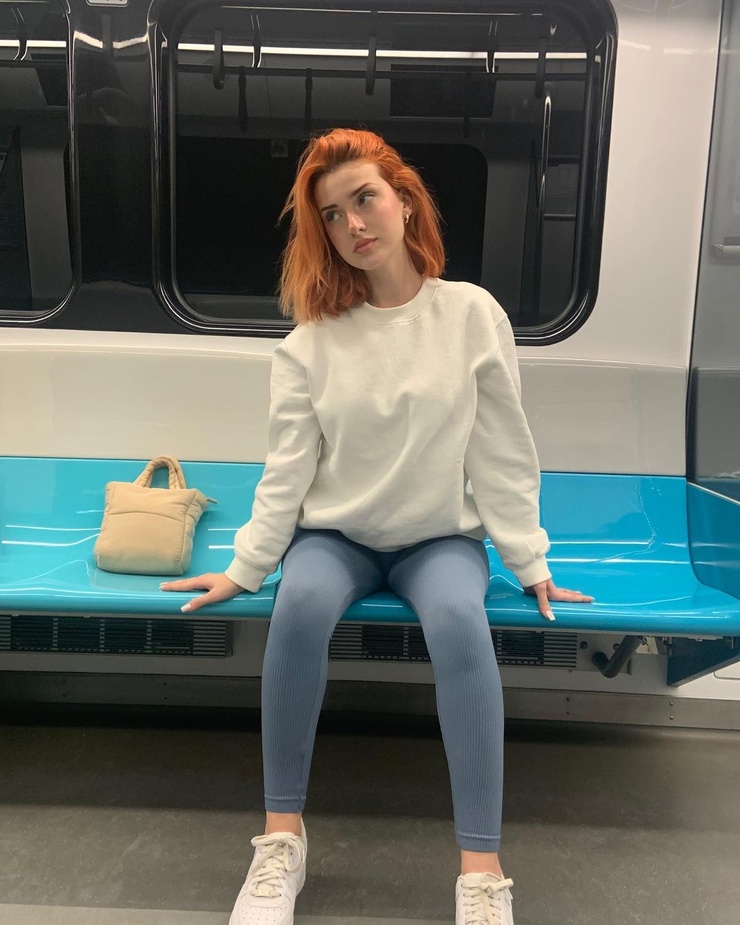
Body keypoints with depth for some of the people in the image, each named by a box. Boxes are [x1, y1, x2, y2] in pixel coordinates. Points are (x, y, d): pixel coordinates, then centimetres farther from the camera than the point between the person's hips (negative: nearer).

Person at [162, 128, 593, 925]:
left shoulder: (473, 314, -5)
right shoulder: (311, 342, -4)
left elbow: (502, 452, -4)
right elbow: (288, 468, -3)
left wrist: (530, 562, -4)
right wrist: (245, 567, -8)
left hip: (440, 537, 0)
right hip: (336, 534, 1)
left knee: (458, 618, -33)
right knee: (300, 603, -32)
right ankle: (282, 836, -14)